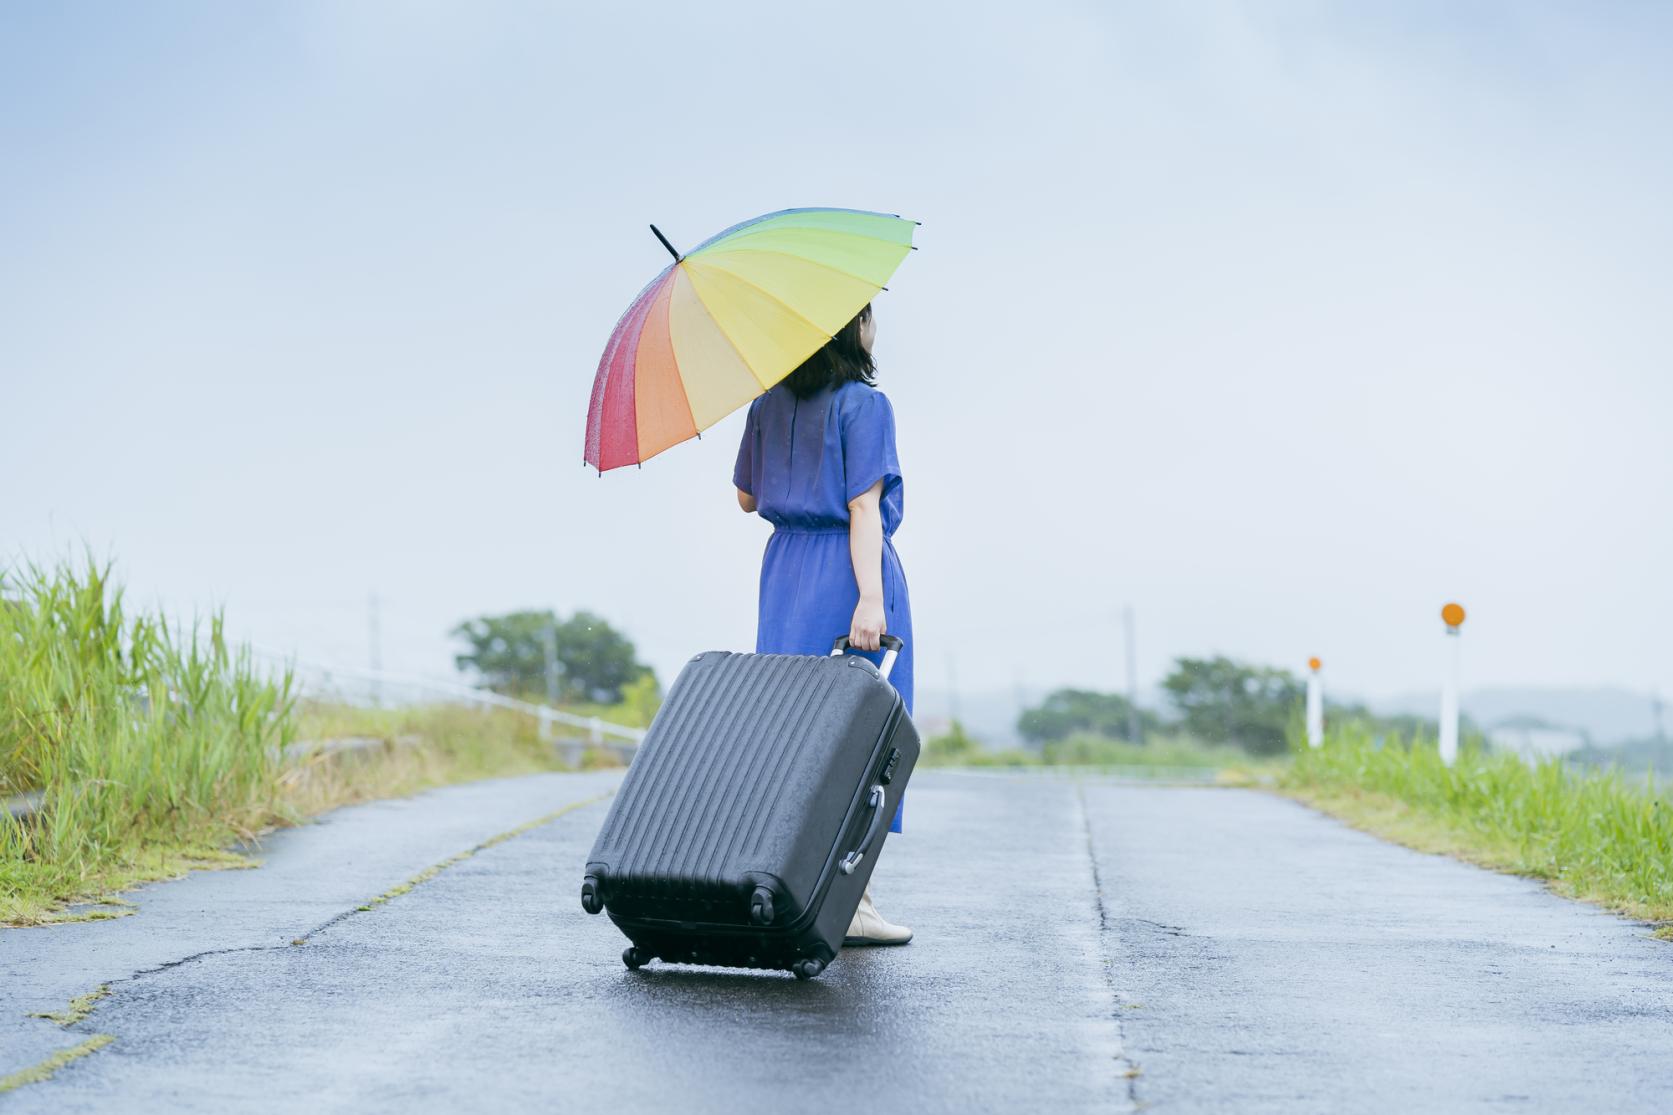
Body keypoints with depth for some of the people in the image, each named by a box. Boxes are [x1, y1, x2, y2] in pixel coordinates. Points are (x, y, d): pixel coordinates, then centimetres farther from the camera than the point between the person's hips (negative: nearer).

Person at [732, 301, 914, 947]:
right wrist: (870, 597, -22)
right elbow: (863, 508, -18)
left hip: (785, 568, 7)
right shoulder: (863, 405, -10)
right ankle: (850, 904, -2)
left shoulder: (771, 405, 9)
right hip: (848, 570, -7)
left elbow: (746, 496, 16)